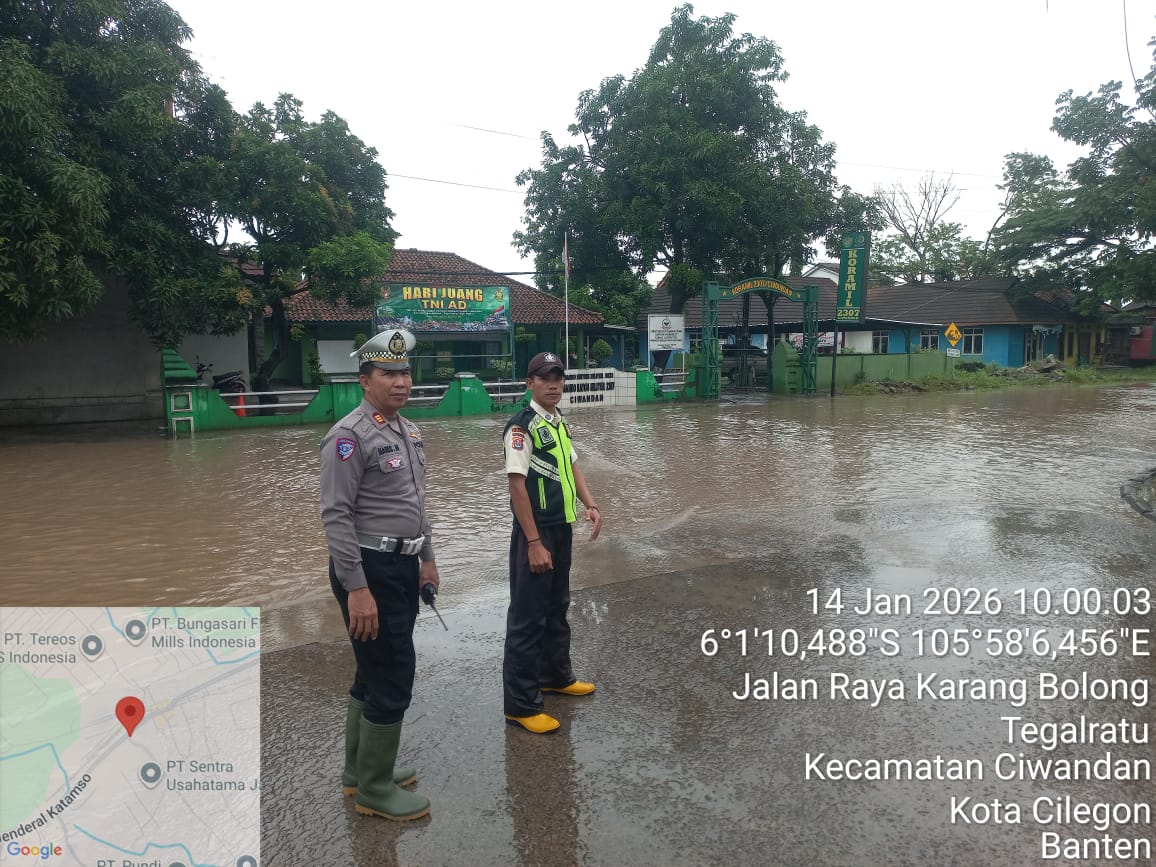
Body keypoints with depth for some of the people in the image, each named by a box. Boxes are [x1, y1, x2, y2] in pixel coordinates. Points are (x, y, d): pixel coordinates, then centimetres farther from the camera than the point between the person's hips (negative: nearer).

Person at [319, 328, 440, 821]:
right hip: (370, 571, -9)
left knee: (374, 674, 19)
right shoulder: (350, 436, -16)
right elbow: (336, 516, -19)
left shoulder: (408, 431, 11)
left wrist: (427, 557, 21)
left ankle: (360, 770, 36)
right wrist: (356, 588, -21)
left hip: (403, 567, 9)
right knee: (392, 678, -2)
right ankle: (373, 789, 16)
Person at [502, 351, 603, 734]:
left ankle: (556, 675, 38)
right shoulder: (522, 426, -17)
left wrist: (591, 505, 3)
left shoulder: (560, 422, 9)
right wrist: (534, 543, -22)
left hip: (562, 529, 9)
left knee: (557, 607, 21)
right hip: (535, 533, -9)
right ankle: (521, 704, 9)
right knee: (528, 616, -1)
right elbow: (517, 485, -21)